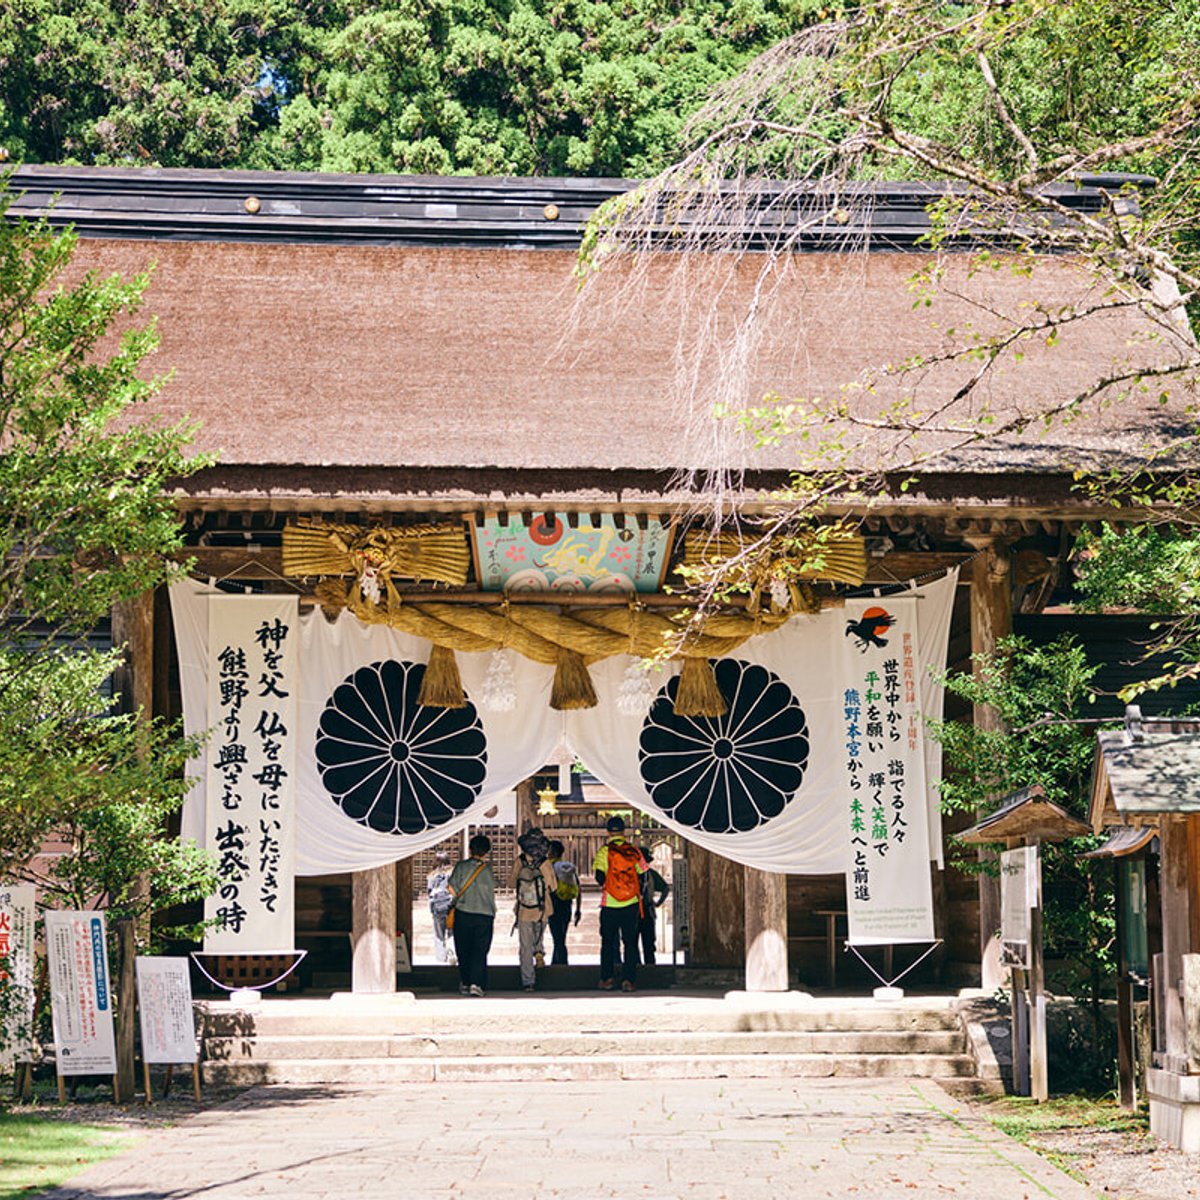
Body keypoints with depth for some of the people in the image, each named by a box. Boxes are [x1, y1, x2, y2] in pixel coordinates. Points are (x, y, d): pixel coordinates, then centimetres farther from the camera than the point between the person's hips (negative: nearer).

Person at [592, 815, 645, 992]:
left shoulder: (604, 851, -5)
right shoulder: (634, 851, 2)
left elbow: (600, 876, -13)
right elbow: (641, 876, 3)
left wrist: (603, 884, 9)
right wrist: (638, 894, 16)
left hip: (610, 905, -1)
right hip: (631, 904, 1)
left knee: (608, 941, 12)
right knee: (630, 942, 6)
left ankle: (607, 978, 10)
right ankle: (628, 980, -1)